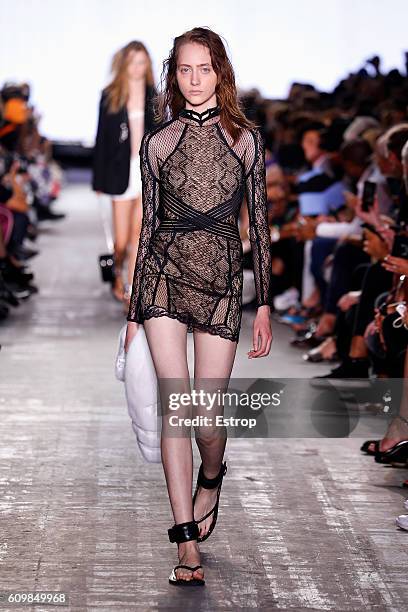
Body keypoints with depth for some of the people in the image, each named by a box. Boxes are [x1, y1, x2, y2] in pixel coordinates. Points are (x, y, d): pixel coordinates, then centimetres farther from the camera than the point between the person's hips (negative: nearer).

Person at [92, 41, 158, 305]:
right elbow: (102, 138, 2)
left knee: (139, 232, -5)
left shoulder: (153, 96, 5)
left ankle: (131, 292, -1)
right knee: (122, 240, 4)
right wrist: (99, 179, 1)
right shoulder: (110, 96, 1)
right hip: (121, 169, -1)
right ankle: (118, 276, 33)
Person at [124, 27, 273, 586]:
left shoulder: (246, 138, 6)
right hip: (165, 275, 0)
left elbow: (258, 224, 8)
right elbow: (148, 224, 11)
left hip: (223, 279, 0)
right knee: (175, 408, -8)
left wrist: (265, 304, 4)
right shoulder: (158, 142, 8)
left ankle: (210, 478, 35)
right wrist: (133, 310, 11)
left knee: (207, 415, -2)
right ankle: (188, 541, -3)